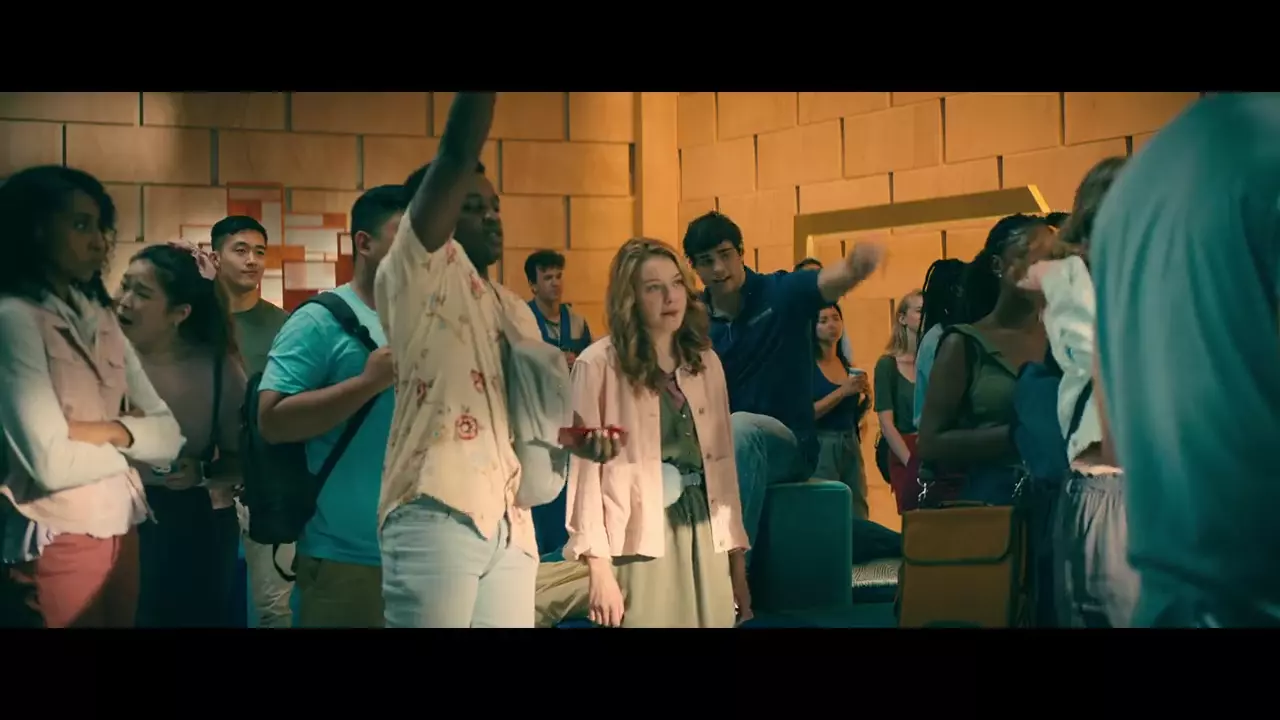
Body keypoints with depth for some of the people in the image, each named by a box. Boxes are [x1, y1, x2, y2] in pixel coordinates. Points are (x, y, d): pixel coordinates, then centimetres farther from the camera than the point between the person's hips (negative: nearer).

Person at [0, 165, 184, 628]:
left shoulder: (101, 320, 10)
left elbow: (171, 435, 5)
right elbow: (51, 463, -21)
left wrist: (105, 431, -14)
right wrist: (130, 441, -3)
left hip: (122, 533, 7)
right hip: (57, 544, -7)